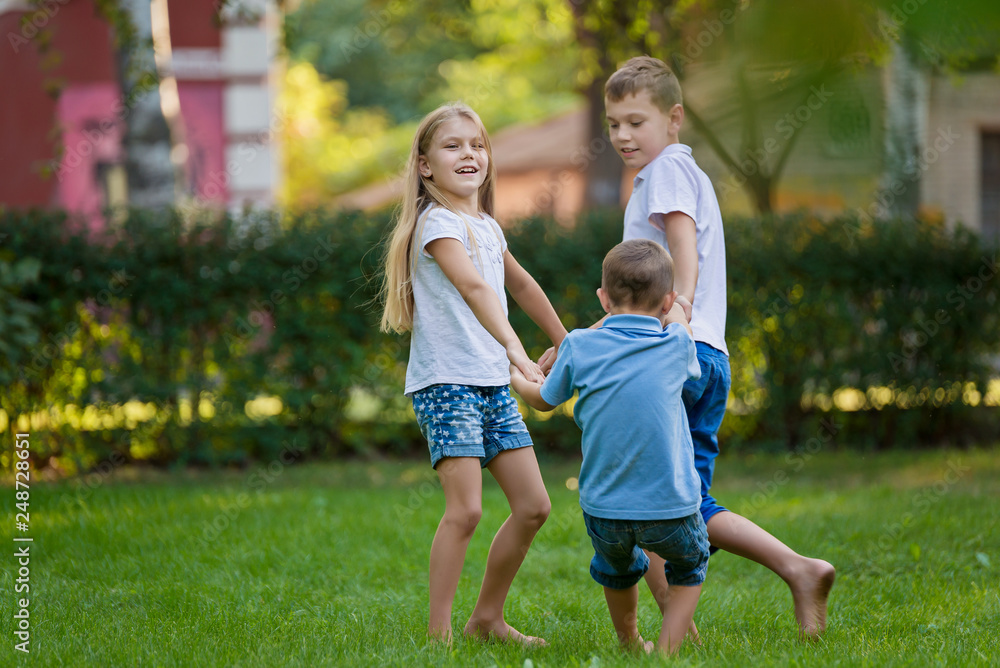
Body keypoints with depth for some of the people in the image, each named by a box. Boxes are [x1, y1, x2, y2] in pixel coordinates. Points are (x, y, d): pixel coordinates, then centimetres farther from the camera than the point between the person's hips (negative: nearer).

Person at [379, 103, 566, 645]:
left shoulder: (486, 226, 15)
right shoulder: (437, 222, -11)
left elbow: (521, 284, 31)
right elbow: (473, 286, -27)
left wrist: (565, 342, 37)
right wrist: (515, 348, -39)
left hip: (493, 385, 8)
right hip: (446, 383, -8)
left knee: (533, 505, 6)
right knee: (465, 509, -17)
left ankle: (487, 618, 19)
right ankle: (438, 631, -9)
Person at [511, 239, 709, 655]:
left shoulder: (579, 346, -4)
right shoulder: (677, 344, -6)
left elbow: (543, 400, 15)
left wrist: (514, 377, 35)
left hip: (603, 509, 2)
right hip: (670, 509, -2)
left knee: (618, 570, 33)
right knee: (689, 567, 28)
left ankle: (631, 646, 49)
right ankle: (666, 650, 12)